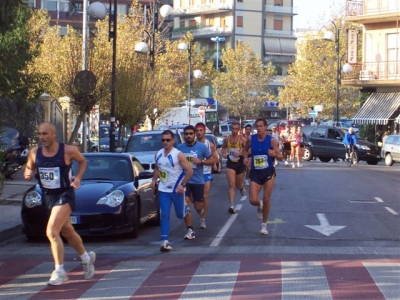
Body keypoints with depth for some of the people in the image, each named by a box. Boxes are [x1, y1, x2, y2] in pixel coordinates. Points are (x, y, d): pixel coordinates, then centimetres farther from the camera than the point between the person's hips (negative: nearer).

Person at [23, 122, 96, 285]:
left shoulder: (68, 150, -14)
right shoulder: (34, 152, -5)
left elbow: (82, 161, 4)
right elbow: (28, 168, 10)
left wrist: (78, 177, -11)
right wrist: (27, 173, -14)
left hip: (65, 195, -6)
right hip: (48, 196, 6)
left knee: (52, 231, -19)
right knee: (67, 232, 20)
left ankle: (59, 271, -8)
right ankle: (86, 257, 44)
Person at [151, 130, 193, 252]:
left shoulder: (178, 155, -12)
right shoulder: (158, 154, 5)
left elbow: (189, 171, -12)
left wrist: (182, 185, -18)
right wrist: (154, 179, 5)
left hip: (177, 190, -3)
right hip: (163, 190, 3)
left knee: (180, 214, 12)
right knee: (164, 216, -5)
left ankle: (186, 209, 49)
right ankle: (165, 241, -6)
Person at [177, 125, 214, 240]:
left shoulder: (202, 147, -4)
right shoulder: (179, 147, 2)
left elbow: (212, 161, 0)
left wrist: (200, 161, -16)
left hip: (198, 180, -1)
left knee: (198, 207, 7)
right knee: (185, 206, -9)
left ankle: (201, 210, 45)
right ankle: (190, 230, -2)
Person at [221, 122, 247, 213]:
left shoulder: (242, 139, -11)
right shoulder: (226, 139, 1)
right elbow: (224, 147, 19)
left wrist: (240, 153, -25)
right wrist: (224, 153, -1)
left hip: (240, 163, -1)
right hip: (230, 164, 1)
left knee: (238, 185, 15)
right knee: (231, 185, -10)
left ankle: (242, 188, 54)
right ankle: (232, 206, -13)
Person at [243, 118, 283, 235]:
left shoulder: (272, 140, -7)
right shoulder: (251, 139, -2)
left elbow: (281, 157, -3)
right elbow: (245, 149, 19)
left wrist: (274, 154, -24)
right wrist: (246, 158, -1)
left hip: (268, 172, -1)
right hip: (255, 173, 2)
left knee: (266, 199, -1)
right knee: (253, 201, -8)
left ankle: (264, 225, 17)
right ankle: (259, 205, 31)